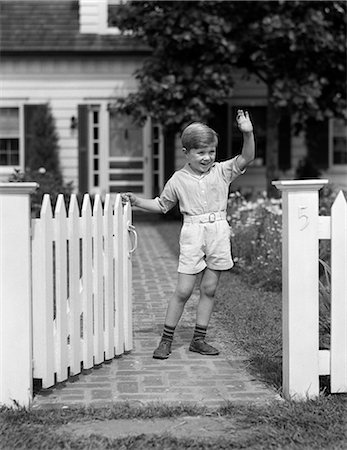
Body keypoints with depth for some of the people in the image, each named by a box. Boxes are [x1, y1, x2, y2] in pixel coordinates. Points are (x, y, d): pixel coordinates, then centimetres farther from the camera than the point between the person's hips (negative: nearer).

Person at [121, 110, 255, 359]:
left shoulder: (222, 171, 4)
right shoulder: (178, 179, 3)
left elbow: (246, 158, -8)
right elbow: (162, 205, 15)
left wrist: (247, 133, -22)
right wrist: (137, 201, 4)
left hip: (219, 232, 2)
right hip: (192, 235, -1)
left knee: (209, 288, 7)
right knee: (183, 290, -3)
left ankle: (199, 339, 18)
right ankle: (166, 339, 8)